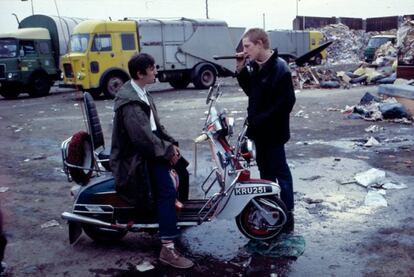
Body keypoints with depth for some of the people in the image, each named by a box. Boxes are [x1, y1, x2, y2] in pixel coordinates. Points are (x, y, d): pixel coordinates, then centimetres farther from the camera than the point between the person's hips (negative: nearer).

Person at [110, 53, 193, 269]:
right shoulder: (130, 101, -22)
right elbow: (142, 137, -27)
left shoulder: (141, 93, 10)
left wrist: (170, 144, 5)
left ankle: (177, 207, 31)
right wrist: (167, 152, -18)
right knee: (167, 191, -20)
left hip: (147, 147, 10)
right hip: (135, 156, -10)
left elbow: (154, 124, 15)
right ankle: (168, 249, -18)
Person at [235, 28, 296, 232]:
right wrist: (241, 71, 2)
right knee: (265, 169, 18)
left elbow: (287, 101, -22)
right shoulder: (255, 66, 6)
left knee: (279, 171, 2)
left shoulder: (280, 69, -19)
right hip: (258, 130, 8)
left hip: (272, 131, -8)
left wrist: (261, 120, -21)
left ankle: (287, 216, 14)